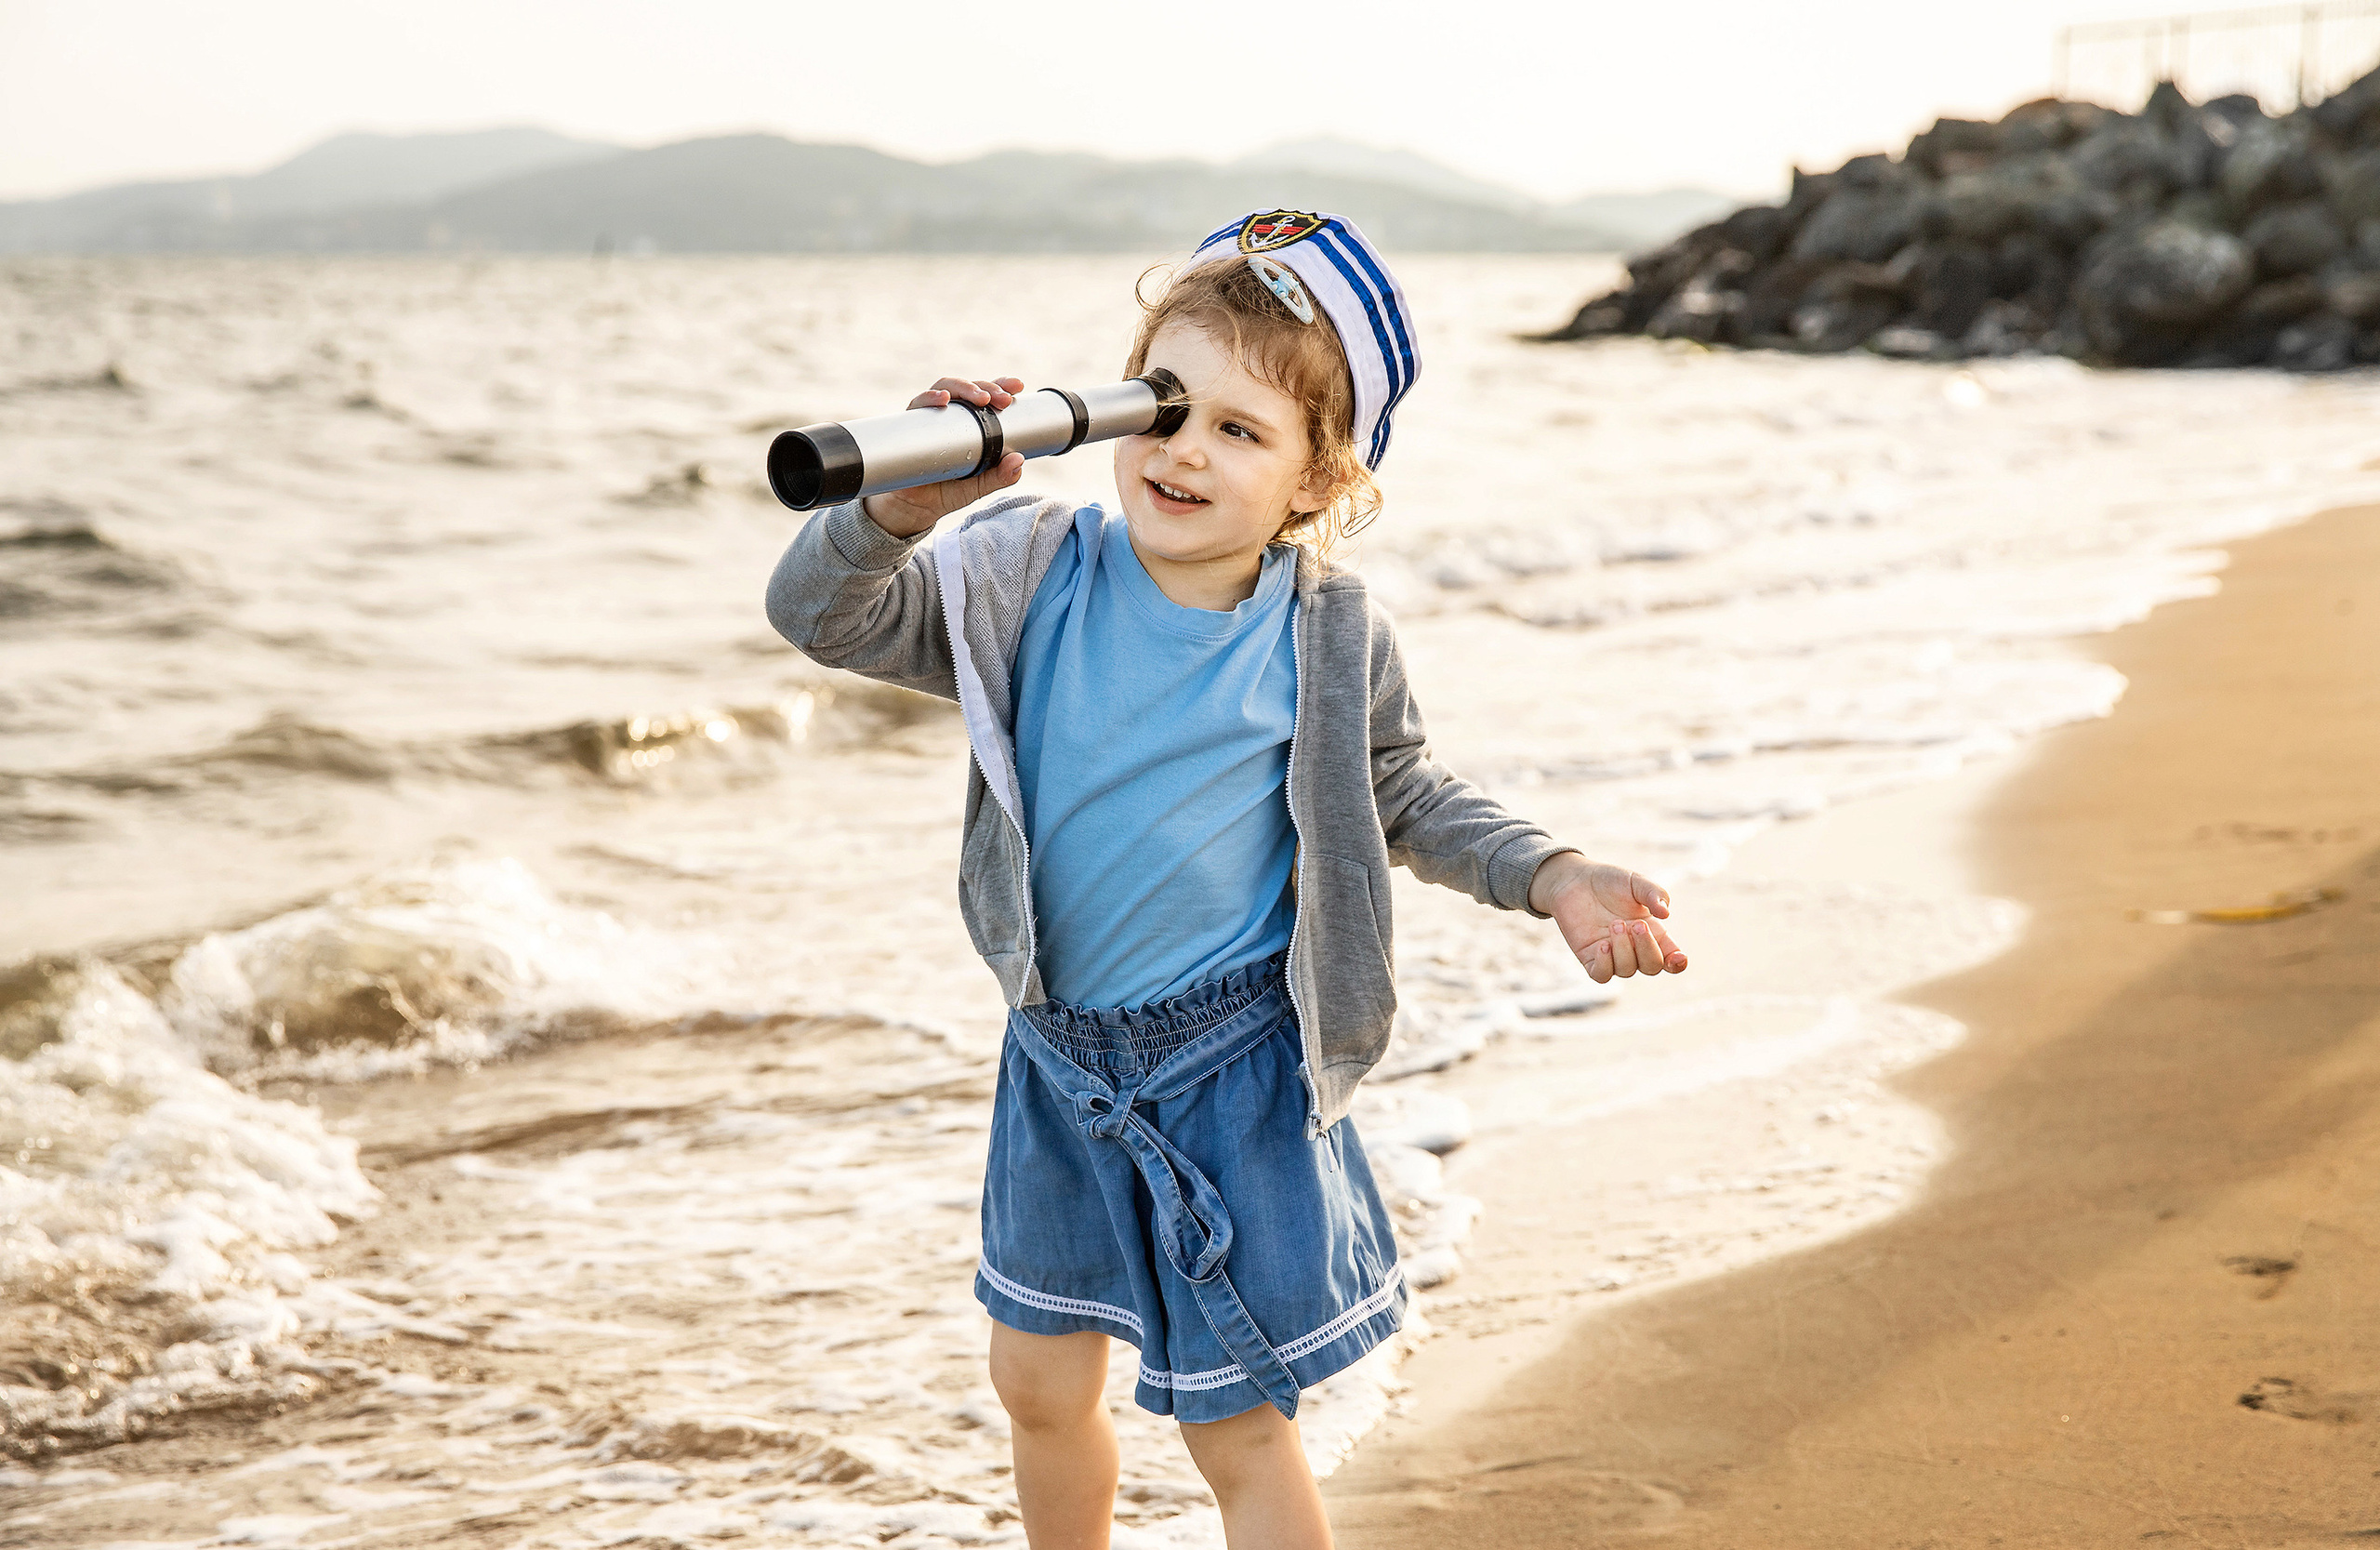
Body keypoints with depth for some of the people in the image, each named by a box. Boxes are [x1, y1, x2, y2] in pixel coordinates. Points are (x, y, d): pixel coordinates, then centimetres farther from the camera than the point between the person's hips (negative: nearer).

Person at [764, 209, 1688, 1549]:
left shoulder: (1329, 642, -11)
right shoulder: (1035, 578, -10)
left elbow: (1406, 798, 6)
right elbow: (822, 619, -17)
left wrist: (1553, 877, -8)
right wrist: (904, 507, -36)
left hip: (1229, 1076, -3)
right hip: (1057, 1053, 4)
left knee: (1237, 1426, 3)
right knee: (1041, 1381, 21)